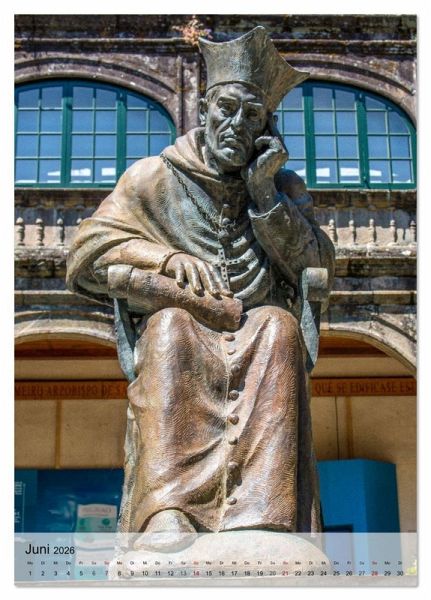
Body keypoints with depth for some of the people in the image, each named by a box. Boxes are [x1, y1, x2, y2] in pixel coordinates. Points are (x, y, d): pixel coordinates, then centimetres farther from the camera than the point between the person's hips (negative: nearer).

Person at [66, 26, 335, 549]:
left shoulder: (284, 185, 18)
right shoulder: (155, 177, 13)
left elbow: (317, 267, 5)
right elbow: (89, 248, 5)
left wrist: (265, 192, -5)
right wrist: (168, 257, -11)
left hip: (261, 329, 1)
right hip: (175, 334, -1)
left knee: (280, 326, -34)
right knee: (172, 318, -36)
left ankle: (264, 520, -48)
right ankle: (168, 512, -50)